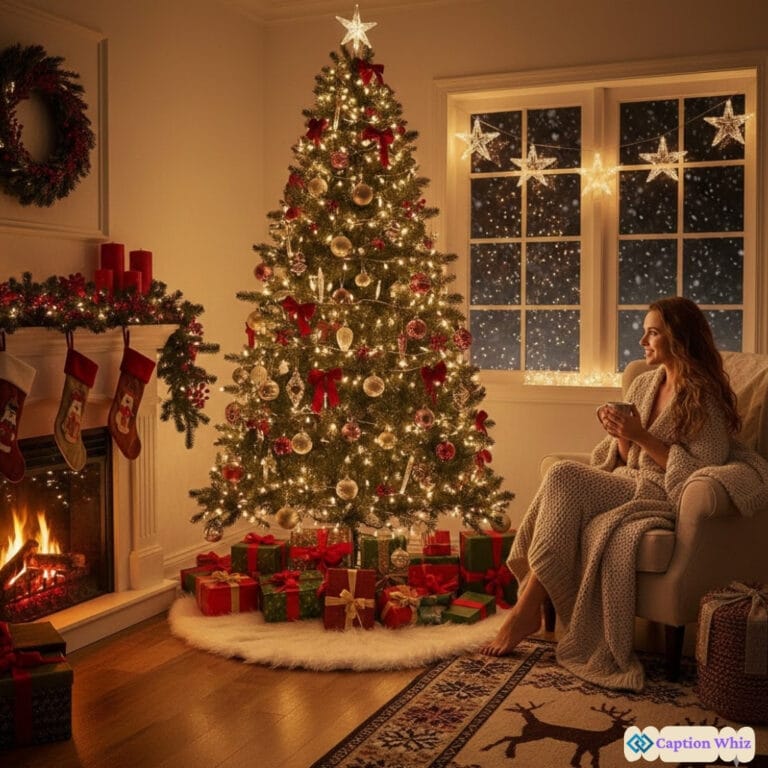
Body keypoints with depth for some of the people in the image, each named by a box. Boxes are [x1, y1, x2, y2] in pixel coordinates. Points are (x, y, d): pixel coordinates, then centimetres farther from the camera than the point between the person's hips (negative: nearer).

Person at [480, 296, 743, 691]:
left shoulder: (706, 396, -5)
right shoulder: (644, 384, 16)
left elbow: (701, 473, -13)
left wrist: (642, 437, -17)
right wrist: (621, 434, -4)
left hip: (666, 500, -7)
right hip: (627, 487, 7)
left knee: (564, 477, -28)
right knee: (562, 475, -26)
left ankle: (527, 608, -24)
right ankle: (528, 607, -26)